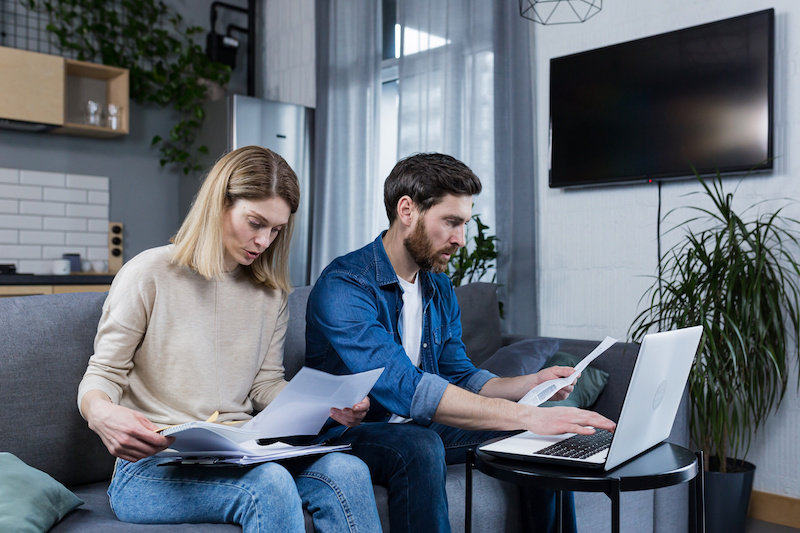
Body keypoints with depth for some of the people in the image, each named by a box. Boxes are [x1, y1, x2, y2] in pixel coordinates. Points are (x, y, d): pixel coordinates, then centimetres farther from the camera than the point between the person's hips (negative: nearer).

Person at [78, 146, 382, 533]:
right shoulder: (149, 275, -3)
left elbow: (267, 384, 12)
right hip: (152, 466, -4)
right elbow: (102, 375, -2)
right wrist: (101, 414, -27)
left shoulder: (270, 293, 13)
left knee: (347, 471, -25)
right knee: (269, 483, -35)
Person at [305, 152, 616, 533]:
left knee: (551, 437, -3)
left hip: (421, 427, 7)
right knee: (419, 446, -38)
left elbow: (460, 378, 11)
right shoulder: (343, 287, -22)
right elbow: (404, 387, -34)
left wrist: (531, 384, -8)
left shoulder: (440, 289, 7)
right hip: (352, 432, -7)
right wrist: (526, 416, -37)